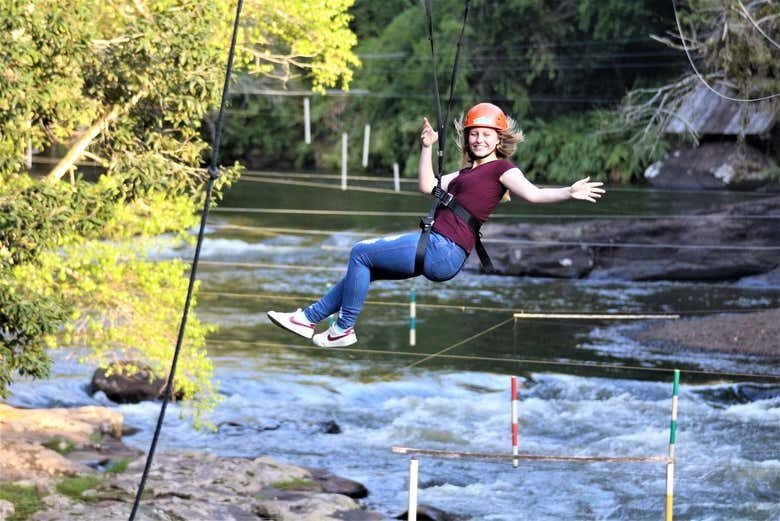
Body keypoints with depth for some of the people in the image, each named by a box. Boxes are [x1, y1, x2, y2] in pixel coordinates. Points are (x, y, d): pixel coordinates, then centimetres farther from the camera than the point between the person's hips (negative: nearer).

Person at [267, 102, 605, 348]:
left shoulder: (500, 169, -5)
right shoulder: (468, 172, 22)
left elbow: (532, 193, -19)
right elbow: (428, 186, 24)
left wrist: (569, 193, -34)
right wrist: (427, 148, 19)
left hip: (444, 251, -9)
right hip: (436, 246, 9)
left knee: (361, 253, -5)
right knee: (363, 262, 18)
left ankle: (344, 329, 2)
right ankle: (310, 318, 25)